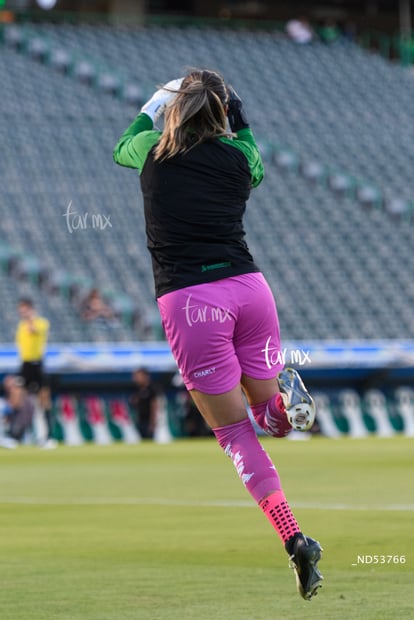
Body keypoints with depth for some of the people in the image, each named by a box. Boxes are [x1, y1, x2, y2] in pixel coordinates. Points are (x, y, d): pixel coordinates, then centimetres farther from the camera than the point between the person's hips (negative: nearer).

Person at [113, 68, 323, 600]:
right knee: (267, 414, 20)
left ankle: (294, 539, -13)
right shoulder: (238, 157, 8)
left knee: (234, 432, 1)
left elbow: (121, 149, 30)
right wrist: (241, 124, 34)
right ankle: (282, 394, -18)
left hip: (187, 301, -2)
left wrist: (155, 100, 41)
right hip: (247, 289, 2)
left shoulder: (154, 150, 4)